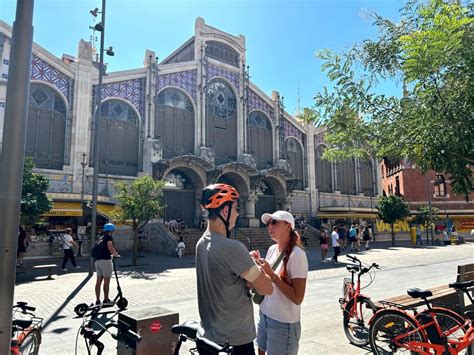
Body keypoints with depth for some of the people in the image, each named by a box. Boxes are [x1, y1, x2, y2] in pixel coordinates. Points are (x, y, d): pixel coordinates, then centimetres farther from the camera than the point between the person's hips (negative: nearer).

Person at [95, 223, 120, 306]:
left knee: (98, 281, 9)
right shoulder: (109, 237, -7)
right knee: (106, 281, 1)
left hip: (98, 260, 8)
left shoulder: (101, 237, 18)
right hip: (105, 260, -8)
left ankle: (97, 300, 12)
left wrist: (111, 254, 32)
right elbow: (110, 248, -19)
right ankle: (106, 300, 8)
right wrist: (116, 254, -4)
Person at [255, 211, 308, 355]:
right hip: (264, 315, 7)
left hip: (284, 323, -7)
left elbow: (298, 298, -23)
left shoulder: (297, 255, -20)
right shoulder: (272, 249, 1)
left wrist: (271, 274, -26)